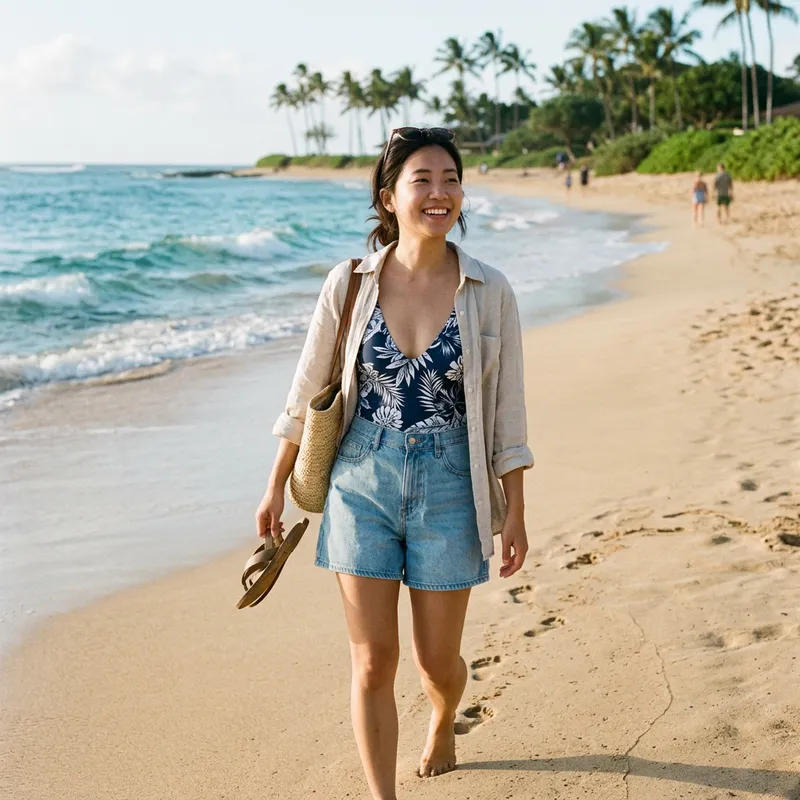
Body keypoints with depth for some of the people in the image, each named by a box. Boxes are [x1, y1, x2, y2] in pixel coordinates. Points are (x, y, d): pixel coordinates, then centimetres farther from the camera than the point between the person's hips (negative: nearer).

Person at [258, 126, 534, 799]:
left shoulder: (489, 291, -6)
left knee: (438, 660, 13)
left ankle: (443, 725, 48)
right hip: (362, 483, 0)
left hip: (448, 489, 0)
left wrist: (515, 510, 0)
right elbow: (309, 391, 5)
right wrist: (277, 485, 9)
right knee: (373, 661, 2)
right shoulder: (350, 283, -5)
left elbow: (507, 408, -1)